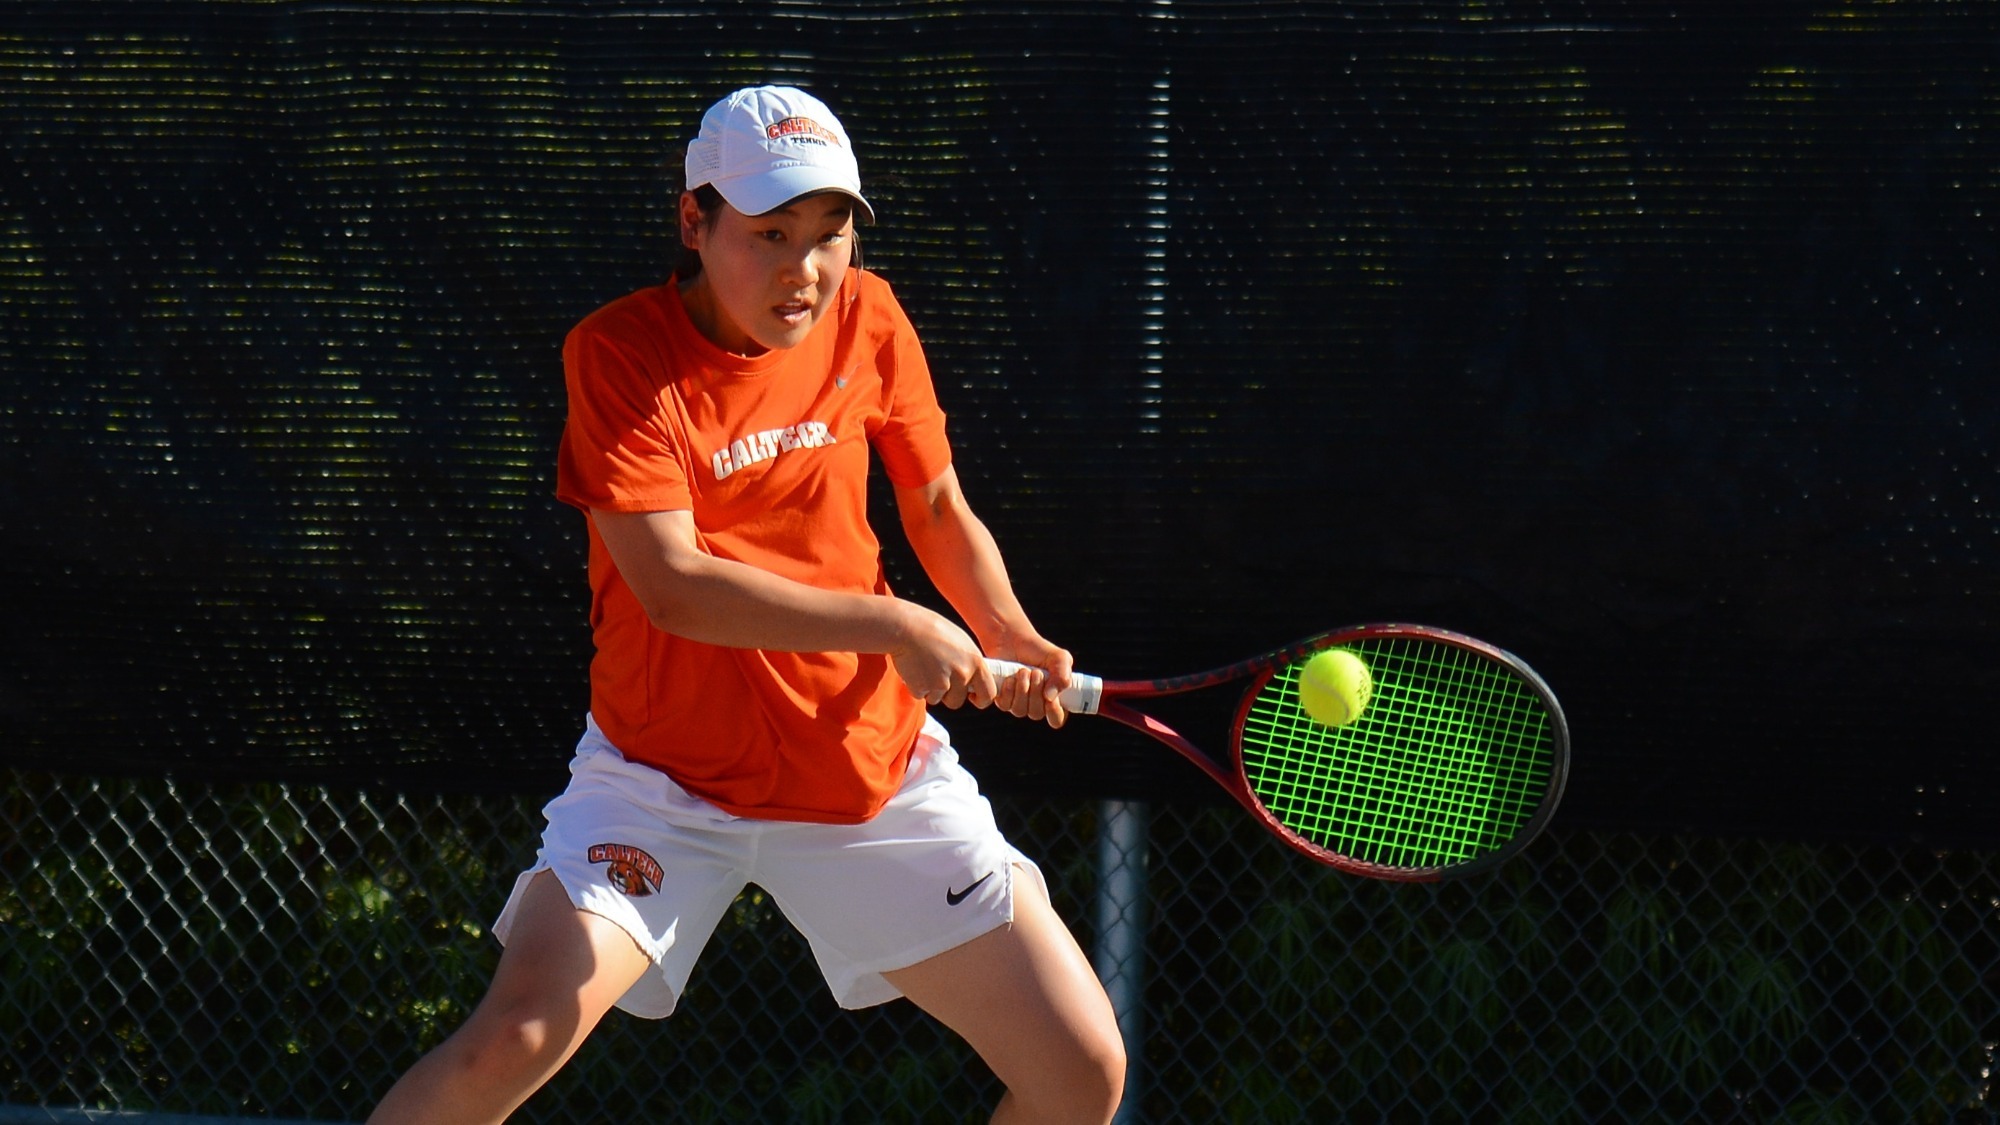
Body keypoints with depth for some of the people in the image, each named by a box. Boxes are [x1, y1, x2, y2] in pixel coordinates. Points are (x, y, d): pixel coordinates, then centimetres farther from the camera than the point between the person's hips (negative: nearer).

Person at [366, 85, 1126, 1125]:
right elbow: (673, 582, -22)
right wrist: (892, 628, -26)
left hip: (875, 767, 4)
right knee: (516, 1039, -24)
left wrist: (1009, 638, -7)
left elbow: (938, 509, 13)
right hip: (665, 773, -4)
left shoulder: (867, 320, -1)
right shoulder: (620, 354, -14)